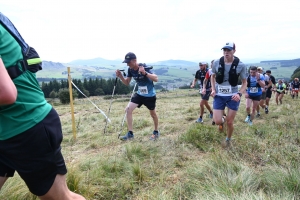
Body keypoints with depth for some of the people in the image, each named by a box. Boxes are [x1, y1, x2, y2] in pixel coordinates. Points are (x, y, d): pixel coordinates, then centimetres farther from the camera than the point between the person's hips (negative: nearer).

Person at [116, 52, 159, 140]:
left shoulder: (144, 67, -24)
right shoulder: (130, 70, -6)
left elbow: (156, 79, -31)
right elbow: (127, 83, 4)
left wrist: (145, 73, -45)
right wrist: (120, 76, -15)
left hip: (150, 95, -5)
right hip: (139, 94, 5)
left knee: (152, 113, 11)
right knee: (128, 109, -6)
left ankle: (156, 132, 35)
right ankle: (130, 133, 3)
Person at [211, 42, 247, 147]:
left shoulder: (240, 65, -10)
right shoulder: (216, 62, -6)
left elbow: (244, 82, 2)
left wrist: (239, 94, -15)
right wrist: (213, 89, -2)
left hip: (233, 96, -1)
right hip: (219, 96, 1)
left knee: (229, 122, 5)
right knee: (217, 121, -7)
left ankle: (228, 139, 35)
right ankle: (222, 120, 33)